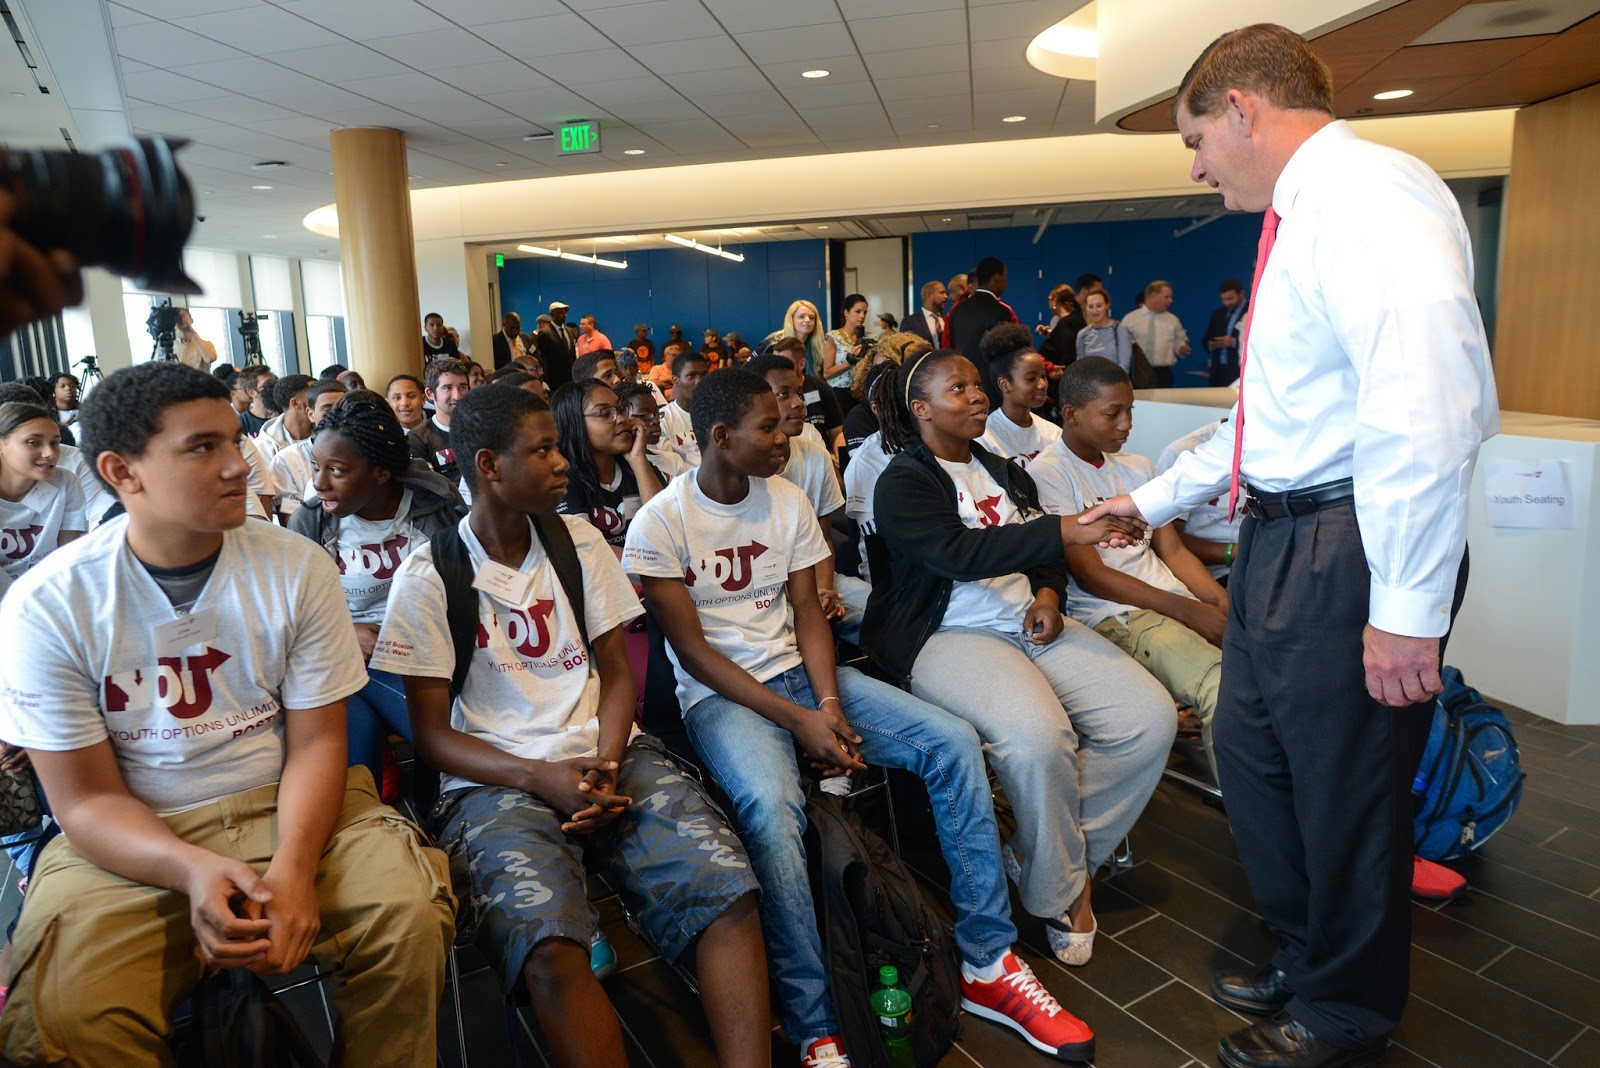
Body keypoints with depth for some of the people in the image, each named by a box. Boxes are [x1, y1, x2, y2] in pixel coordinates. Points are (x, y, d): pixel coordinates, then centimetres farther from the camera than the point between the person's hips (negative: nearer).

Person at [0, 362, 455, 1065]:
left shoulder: (296, 568, -4)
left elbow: (315, 743, -3)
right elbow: (87, 800, -6)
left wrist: (291, 869, -22)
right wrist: (195, 870, -26)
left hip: (288, 806, 1)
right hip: (131, 842, 0)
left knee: (411, 914, -25)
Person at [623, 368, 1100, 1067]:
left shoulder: (787, 502, 6)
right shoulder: (660, 524, -9)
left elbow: (808, 614, 4)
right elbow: (691, 649, -12)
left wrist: (829, 704, -14)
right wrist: (797, 720, -20)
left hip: (800, 672, 5)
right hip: (720, 694, -5)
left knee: (953, 742, -13)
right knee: (771, 805, -38)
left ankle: (987, 965, -2)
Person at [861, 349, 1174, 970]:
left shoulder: (1002, 471, 19)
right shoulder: (903, 482, -4)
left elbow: (1041, 550, 25)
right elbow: (959, 552, -21)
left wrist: (1049, 592, 2)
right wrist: (1066, 530, -28)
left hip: (1029, 625, 7)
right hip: (949, 635, -7)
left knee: (1150, 718, -13)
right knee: (1039, 736, -34)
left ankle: (1036, 852, 0)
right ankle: (1061, 894, -6)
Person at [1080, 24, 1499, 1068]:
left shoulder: (1370, 191, -15)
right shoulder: (1306, 219, 18)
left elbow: (1428, 406, -27)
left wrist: (1409, 607, -27)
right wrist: (1154, 499, 29)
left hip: (1352, 550, -10)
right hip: (1283, 541, 10)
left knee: (1347, 790, 7)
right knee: (1250, 753, 21)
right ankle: (1305, 956, 44)